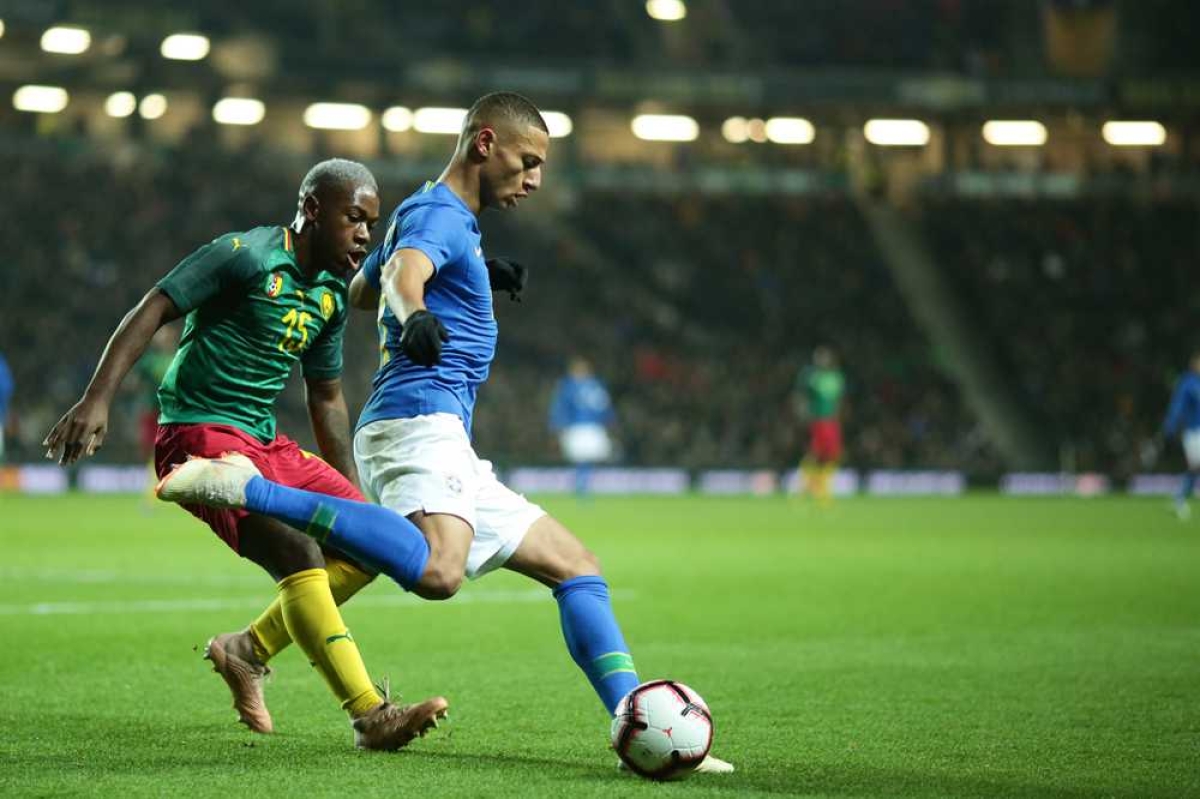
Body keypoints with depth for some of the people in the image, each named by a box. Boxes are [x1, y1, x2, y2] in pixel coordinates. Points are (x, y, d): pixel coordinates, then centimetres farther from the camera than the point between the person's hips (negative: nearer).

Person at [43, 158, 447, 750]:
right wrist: (97, 399, -25)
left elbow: (325, 398, 24)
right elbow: (151, 311, -14)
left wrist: (351, 494, 24)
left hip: (265, 445, 9)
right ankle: (370, 716, -25)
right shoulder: (245, 256, -11)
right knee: (301, 556, -23)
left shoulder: (331, 296, 14)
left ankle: (247, 652, 14)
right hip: (201, 435, -9)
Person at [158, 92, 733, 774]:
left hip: (449, 450, 11)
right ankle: (248, 490, -28)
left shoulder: (434, 216, 25)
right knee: (438, 572, -38)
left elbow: (360, 290, 41)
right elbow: (401, 271, -29)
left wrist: (477, 277, 44)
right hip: (421, 419, -11)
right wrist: (413, 315, -53)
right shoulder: (440, 215, -6)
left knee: (575, 566, 12)